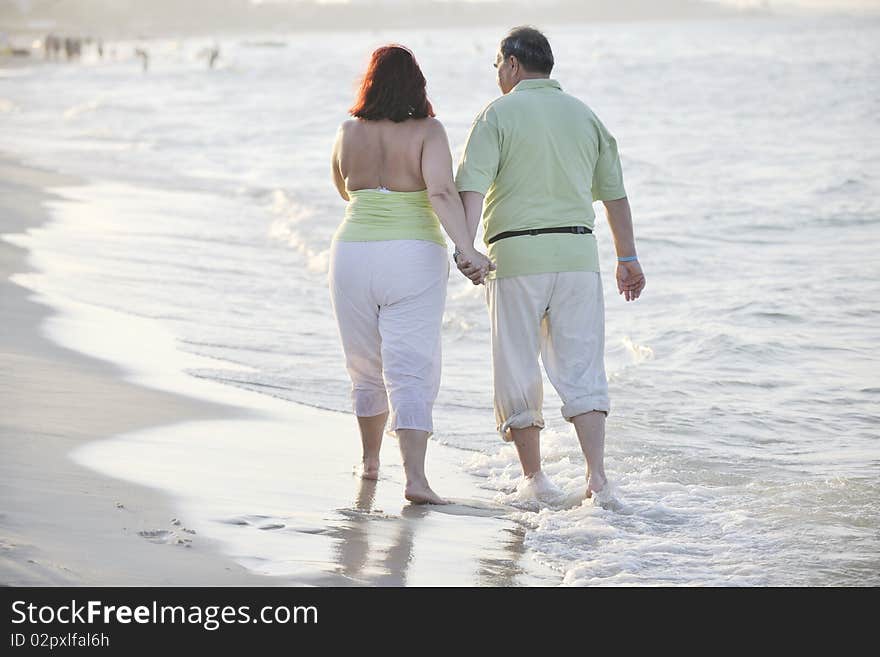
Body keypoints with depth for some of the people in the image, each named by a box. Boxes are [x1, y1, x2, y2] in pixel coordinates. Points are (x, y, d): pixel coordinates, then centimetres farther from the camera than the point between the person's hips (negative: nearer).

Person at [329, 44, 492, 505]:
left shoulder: (349, 133, 2)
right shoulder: (427, 132, -8)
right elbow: (441, 192, -22)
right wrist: (467, 249, -26)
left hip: (353, 255, 3)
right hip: (414, 259, -3)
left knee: (366, 368, 19)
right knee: (411, 372, -5)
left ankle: (369, 460, 34)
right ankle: (415, 476, -19)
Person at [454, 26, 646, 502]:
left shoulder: (498, 115, -1)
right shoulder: (584, 116, 13)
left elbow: (472, 184, -15)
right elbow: (614, 193, 15)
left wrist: (465, 247, -23)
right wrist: (627, 258, 21)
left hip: (516, 254, -3)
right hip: (578, 250, 3)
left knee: (518, 371, 8)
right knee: (581, 367, 3)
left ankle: (534, 476, 13)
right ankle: (596, 472, -11)